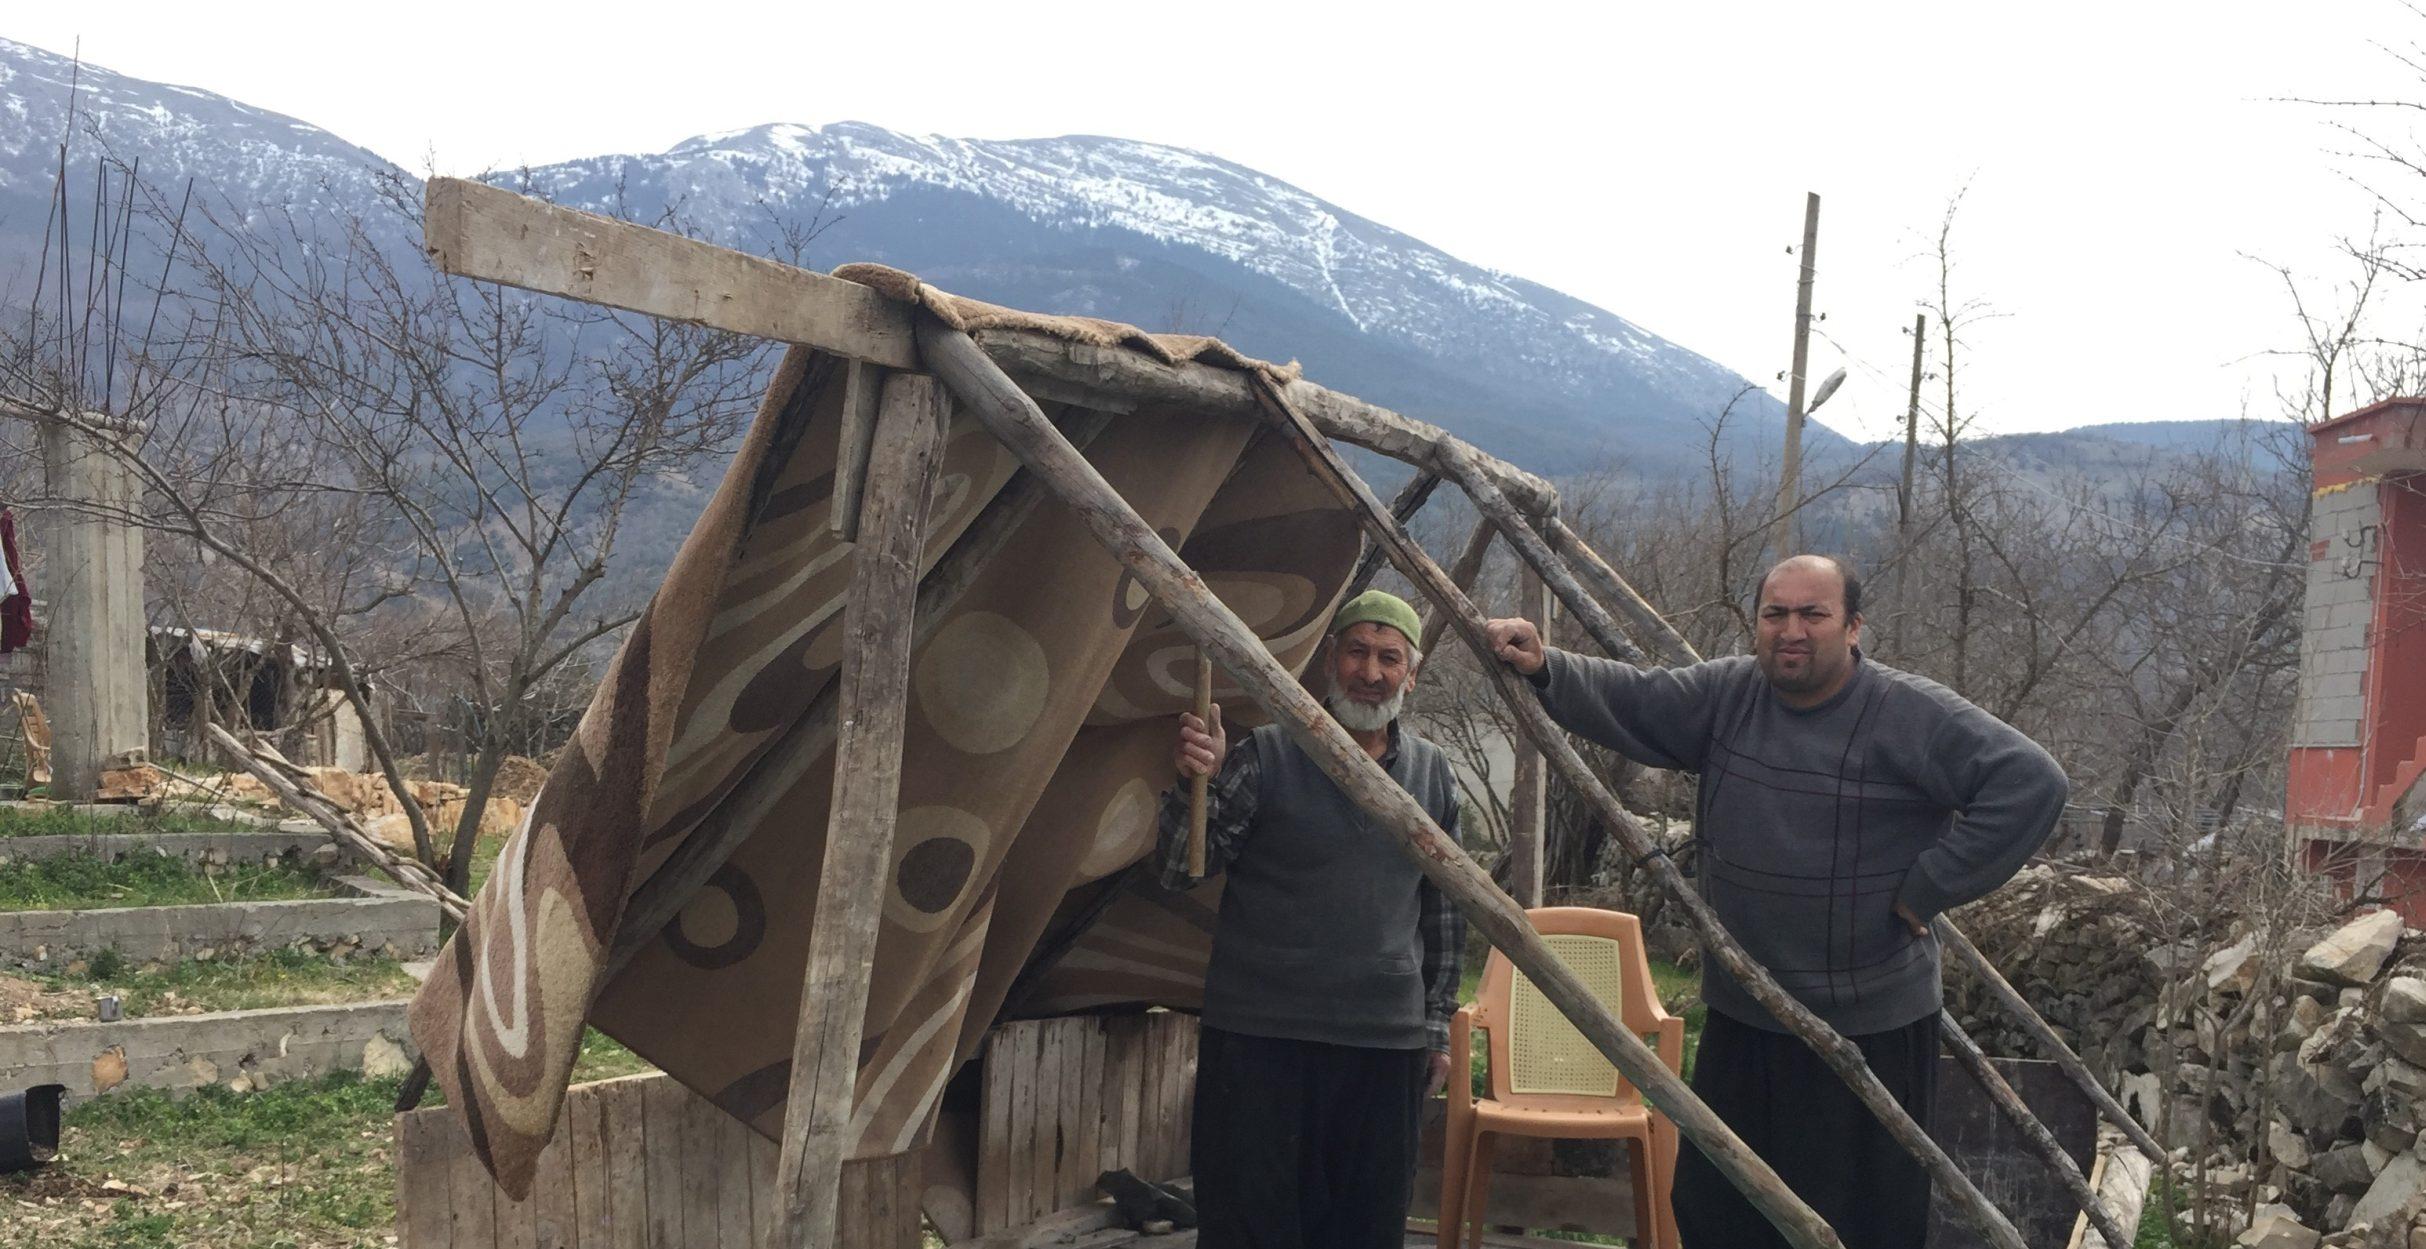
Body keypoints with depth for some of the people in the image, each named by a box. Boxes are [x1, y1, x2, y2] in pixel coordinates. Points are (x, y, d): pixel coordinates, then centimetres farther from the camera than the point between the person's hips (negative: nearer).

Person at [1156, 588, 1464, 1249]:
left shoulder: (1432, 773, 9)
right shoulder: (1267, 756, -3)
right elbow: (1178, 873, -6)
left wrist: (1438, 1025, 17)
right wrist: (1196, 783, -23)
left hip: (1388, 1046, 4)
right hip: (1259, 1040, -3)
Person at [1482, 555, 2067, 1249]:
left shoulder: (1911, 715, -13)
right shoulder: (1726, 696, 2)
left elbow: (2031, 783, -17)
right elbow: (1628, 700, -4)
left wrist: (1927, 887, -17)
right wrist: (1544, 669, -23)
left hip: (1870, 1030, -5)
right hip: (1739, 1016, 5)